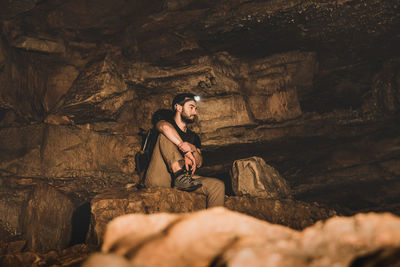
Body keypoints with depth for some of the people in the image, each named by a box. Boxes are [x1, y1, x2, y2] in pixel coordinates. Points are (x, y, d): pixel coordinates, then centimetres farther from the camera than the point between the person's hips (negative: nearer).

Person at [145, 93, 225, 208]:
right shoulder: (167, 123, 10)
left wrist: (193, 149, -10)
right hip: (158, 179, -5)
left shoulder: (194, 137, 26)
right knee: (165, 135, -21)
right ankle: (180, 176, -38)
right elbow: (164, 127, -19)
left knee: (218, 185, -16)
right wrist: (184, 147, -29)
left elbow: (199, 163, 12)